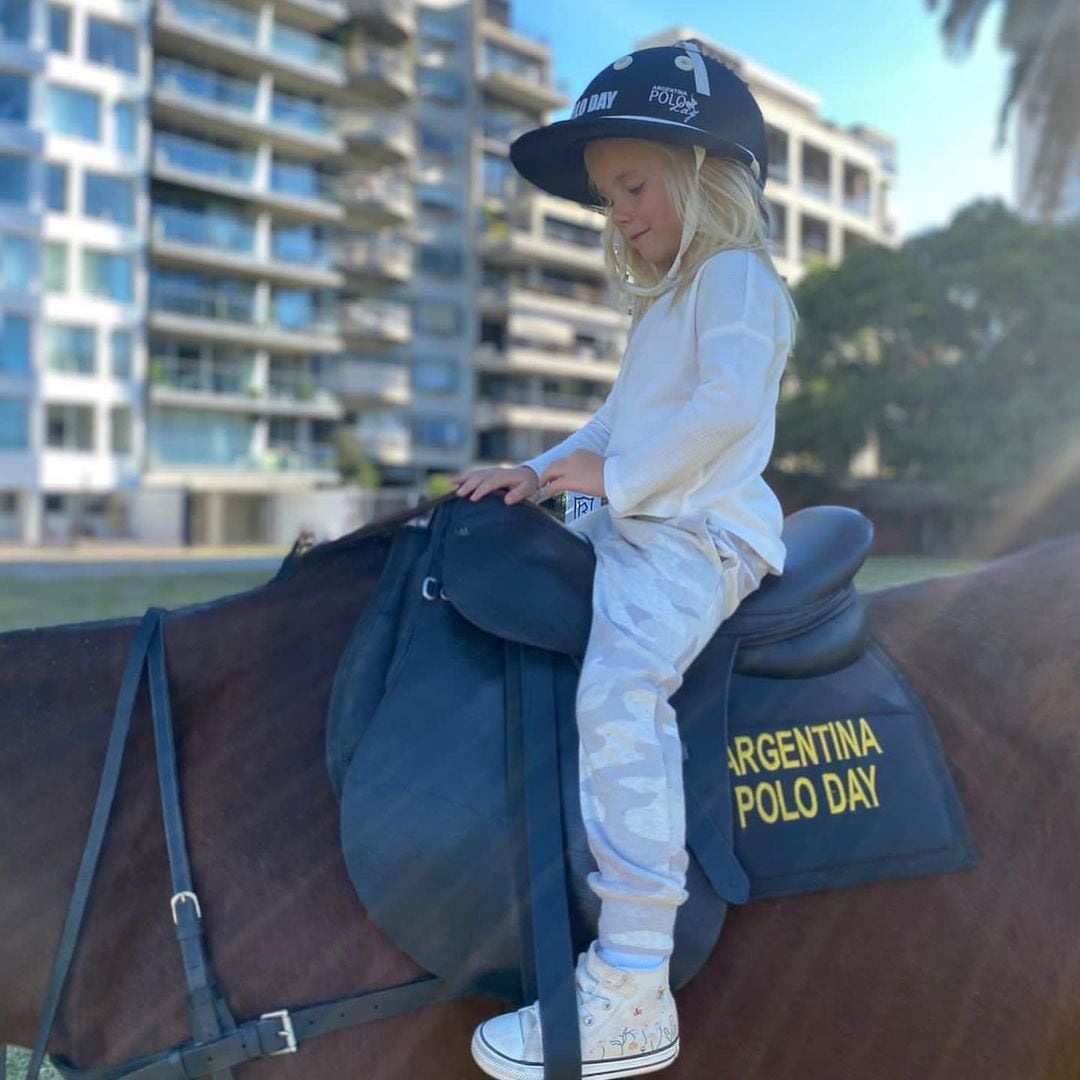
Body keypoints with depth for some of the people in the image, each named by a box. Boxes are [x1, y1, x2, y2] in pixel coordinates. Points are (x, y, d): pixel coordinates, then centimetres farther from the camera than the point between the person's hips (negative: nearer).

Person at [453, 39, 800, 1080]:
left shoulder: (735, 276, -2)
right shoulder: (663, 308, 30)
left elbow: (730, 401, -20)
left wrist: (610, 473, -17)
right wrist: (544, 470, 10)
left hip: (694, 533, -11)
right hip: (629, 526, 11)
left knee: (619, 687, -32)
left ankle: (631, 992, -33)